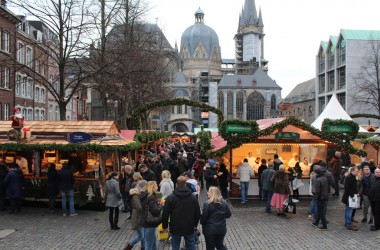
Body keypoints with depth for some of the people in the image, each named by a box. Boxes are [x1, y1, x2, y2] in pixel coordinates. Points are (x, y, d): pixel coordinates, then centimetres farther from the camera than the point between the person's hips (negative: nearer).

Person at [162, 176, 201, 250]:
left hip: (175, 228, -1)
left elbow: (165, 214, -8)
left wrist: (164, 226, 5)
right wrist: (195, 224, 16)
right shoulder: (193, 197, -3)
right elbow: (198, 213, 2)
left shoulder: (170, 198, -9)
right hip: (189, 228, 1)